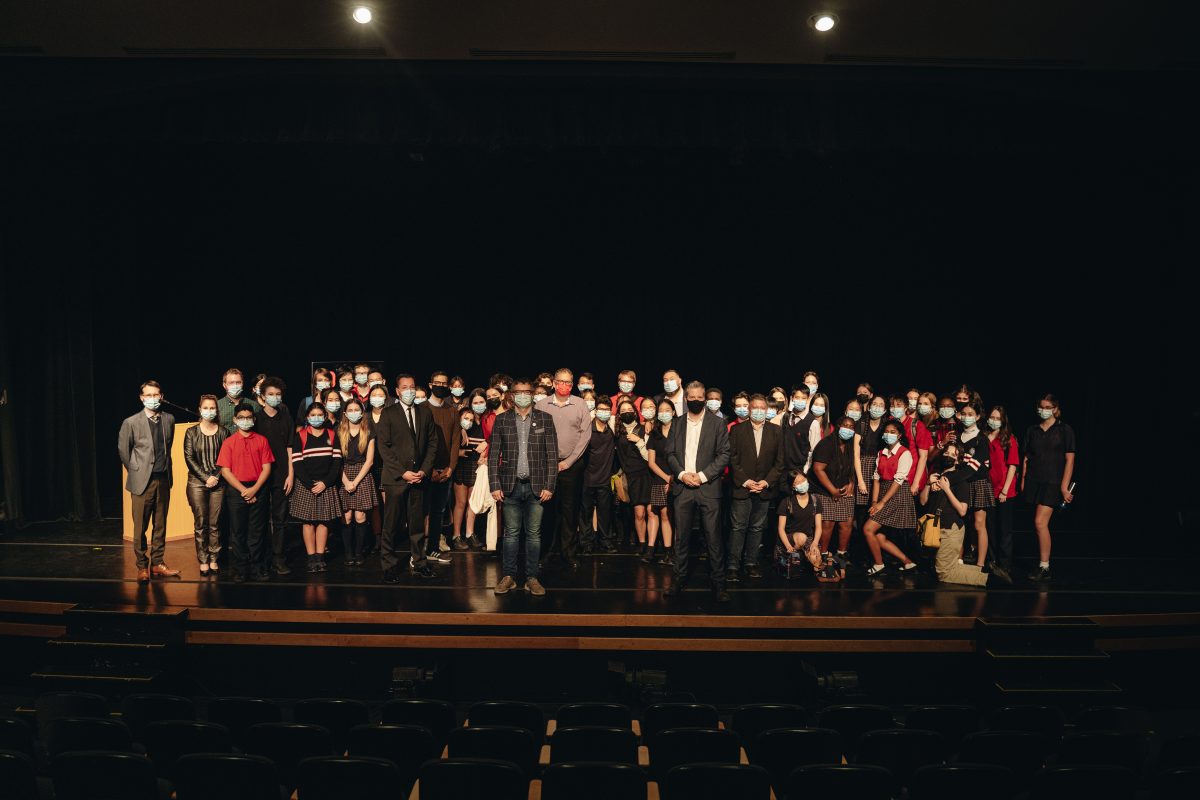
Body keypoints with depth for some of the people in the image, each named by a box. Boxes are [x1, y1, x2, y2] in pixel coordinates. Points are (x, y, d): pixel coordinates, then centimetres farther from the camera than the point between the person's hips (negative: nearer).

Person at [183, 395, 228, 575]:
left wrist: (216, 477, -9)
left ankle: (214, 559, 11)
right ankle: (203, 561, 7)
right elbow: (189, 458, -2)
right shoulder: (191, 432, 3)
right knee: (201, 524, 0)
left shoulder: (222, 432, 5)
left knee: (214, 524, 2)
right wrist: (206, 478, -10)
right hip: (197, 483, 0)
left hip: (217, 483, 1)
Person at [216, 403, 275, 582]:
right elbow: (225, 470, -2)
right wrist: (243, 490, -10)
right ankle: (240, 569, 11)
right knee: (237, 532, 3)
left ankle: (257, 568, 12)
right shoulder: (228, 442, 3)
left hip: (257, 490, 1)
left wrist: (254, 489, -10)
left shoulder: (262, 440, 5)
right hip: (236, 491, -1)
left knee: (256, 532, 4)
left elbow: (267, 468, 1)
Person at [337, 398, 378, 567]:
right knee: (346, 517, -4)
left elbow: (369, 460, 0)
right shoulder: (339, 433, 5)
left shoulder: (368, 433, 4)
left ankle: (358, 552, 5)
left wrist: (356, 481, -8)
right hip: (344, 477, 0)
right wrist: (346, 481, -10)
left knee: (360, 516, -4)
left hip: (362, 476, 0)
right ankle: (348, 553, 4)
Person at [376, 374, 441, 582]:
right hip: (395, 478, -3)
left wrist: (424, 470, -1)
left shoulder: (425, 413, 11)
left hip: (419, 477, 3)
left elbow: (432, 443, 11)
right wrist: (402, 472, -11)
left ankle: (419, 563, 16)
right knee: (391, 525, 1)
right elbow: (383, 447, -4)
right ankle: (390, 566, 10)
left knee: (417, 524, 7)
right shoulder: (388, 413, 1)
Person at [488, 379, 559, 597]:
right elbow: (493, 455, 5)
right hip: (511, 486, 0)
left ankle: (532, 578, 12)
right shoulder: (502, 420, 7)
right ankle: (508, 577, 13)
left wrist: (549, 486, -5)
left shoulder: (545, 419, 5)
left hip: (536, 486, 0)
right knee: (511, 533, 5)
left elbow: (552, 455, 2)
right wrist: (495, 485, -3)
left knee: (534, 533, 4)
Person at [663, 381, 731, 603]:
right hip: (682, 487, 3)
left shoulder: (717, 424, 3)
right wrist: (682, 474, -7)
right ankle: (679, 579, 15)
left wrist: (702, 476, -10)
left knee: (713, 538, -2)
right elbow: (670, 454, 10)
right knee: (681, 537, 7)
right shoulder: (677, 425, 12)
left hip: (708, 487, -3)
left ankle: (718, 582, 5)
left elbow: (724, 454, -2)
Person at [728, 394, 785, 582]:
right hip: (741, 487, -2)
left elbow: (779, 462, 5)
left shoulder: (777, 432, 6)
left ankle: (751, 563, 17)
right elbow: (733, 459, -2)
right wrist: (745, 481, -10)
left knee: (757, 528, 8)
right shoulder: (737, 430, 2)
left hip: (764, 488, 2)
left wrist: (767, 482, -6)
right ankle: (732, 566, 0)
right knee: (738, 528, -3)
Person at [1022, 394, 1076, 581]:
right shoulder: (1032, 430, 13)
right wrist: (1023, 480, 5)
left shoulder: (1064, 430, 1)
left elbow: (1070, 459, -3)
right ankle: (1042, 563, 16)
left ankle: (1044, 568, -8)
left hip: (1052, 482, -4)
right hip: (1034, 480, 5)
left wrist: (1064, 486, -9)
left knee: (1040, 523, -14)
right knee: (1040, 525, 9)